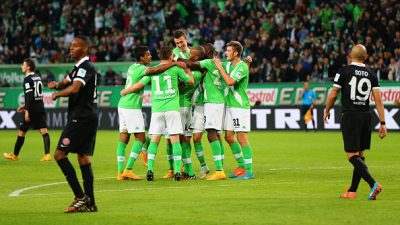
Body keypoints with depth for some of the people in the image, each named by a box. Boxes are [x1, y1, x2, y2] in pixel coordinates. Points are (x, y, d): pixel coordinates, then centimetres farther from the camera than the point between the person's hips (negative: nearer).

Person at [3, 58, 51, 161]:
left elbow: (29, 95, -19)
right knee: (44, 131, -1)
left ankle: (15, 155, 16)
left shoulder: (28, 79, -11)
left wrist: (27, 110, -21)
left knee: (22, 132, 6)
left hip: (32, 110, -7)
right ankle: (47, 154, -13)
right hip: (40, 108, 7)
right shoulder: (37, 77, 14)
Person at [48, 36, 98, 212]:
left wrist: (57, 94, -12)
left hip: (81, 118, -10)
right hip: (89, 117, 10)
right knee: (83, 158, 9)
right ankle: (90, 203, 7)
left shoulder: (85, 67, -14)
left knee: (60, 154, -10)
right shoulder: (79, 67, 19)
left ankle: (80, 197, -13)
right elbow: (66, 83, 22)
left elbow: (74, 88, -28)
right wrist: (57, 85, -1)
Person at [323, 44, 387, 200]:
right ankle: (352, 191, 17)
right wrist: (382, 123, 1)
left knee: (352, 155, -6)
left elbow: (333, 94, -2)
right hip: (366, 116, 5)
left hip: (349, 116, -5)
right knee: (360, 155, 13)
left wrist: (326, 112, 15)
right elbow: (378, 100, 1)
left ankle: (373, 184, -24)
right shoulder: (371, 75, 7)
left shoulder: (344, 71, -4)